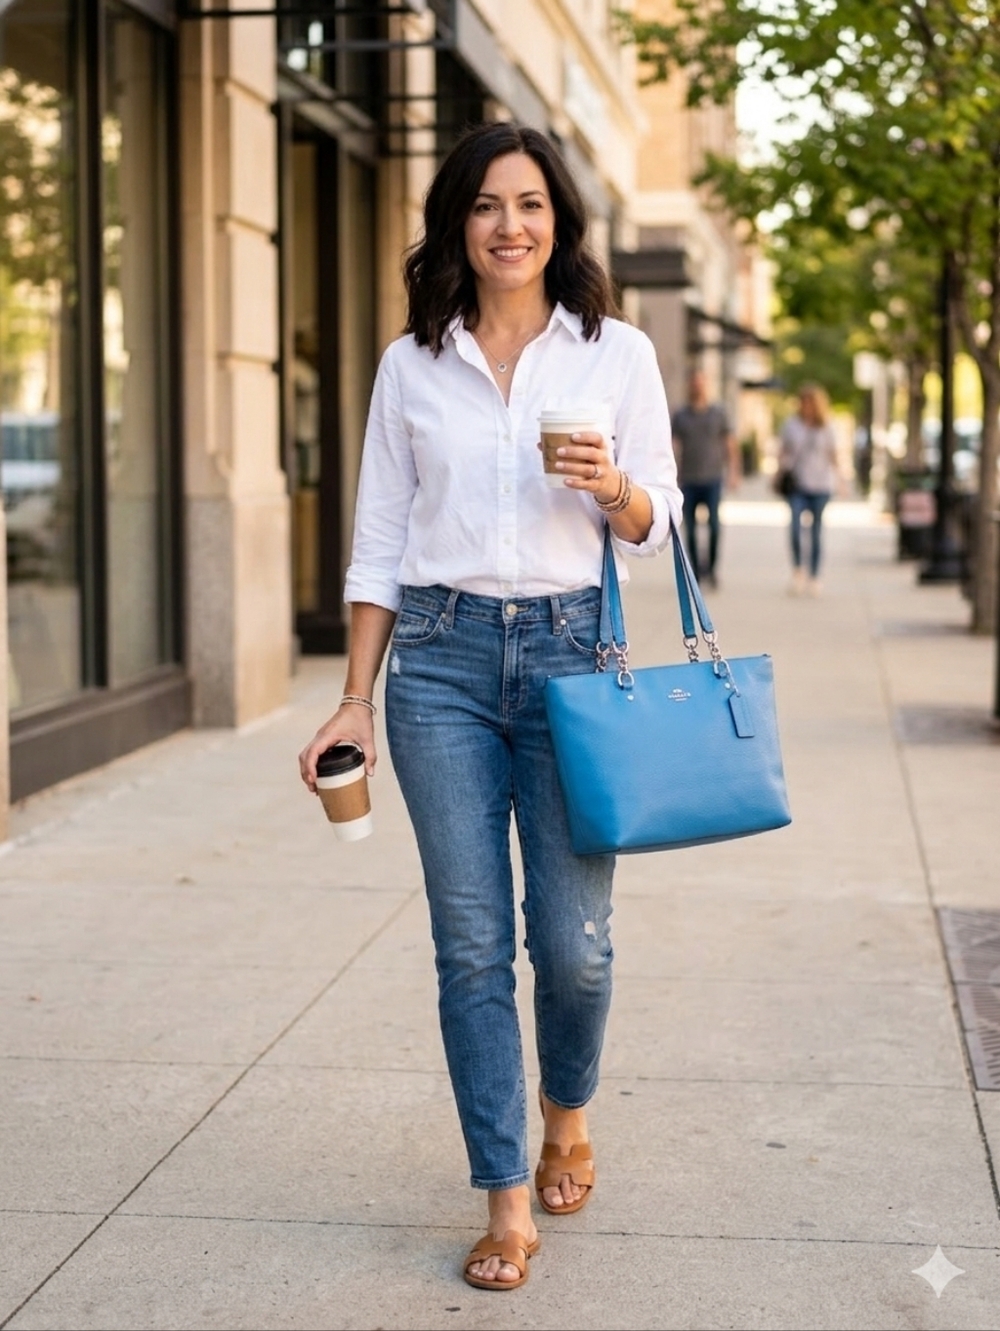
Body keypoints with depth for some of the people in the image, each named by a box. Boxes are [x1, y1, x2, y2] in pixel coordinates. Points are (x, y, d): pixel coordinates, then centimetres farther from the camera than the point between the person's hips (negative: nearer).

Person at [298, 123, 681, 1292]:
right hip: (442, 658, 1)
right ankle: (508, 1200, 10)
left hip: (571, 650, 0)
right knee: (472, 943, 0)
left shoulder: (618, 352, 5)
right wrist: (355, 701, 4)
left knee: (572, 940, 0)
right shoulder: (411, 365, 8)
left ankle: (566, 1112, 32)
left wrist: (613, 490, -15)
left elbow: (655, 523, 8)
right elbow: (378, 544, 9)